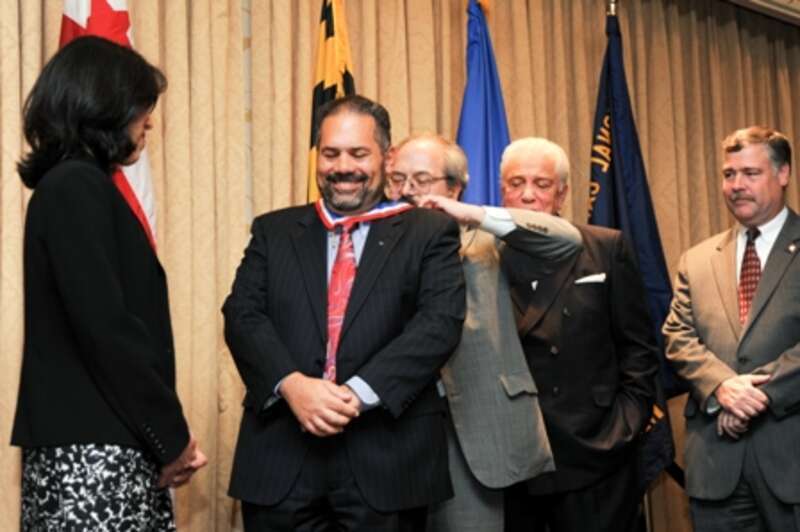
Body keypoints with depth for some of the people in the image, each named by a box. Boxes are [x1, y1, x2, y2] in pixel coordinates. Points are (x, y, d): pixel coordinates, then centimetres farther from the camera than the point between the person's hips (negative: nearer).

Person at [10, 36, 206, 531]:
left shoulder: (77, 185, 17)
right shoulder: (77, 186, -11)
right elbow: (104, 328, -18)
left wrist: (167, 433, 8)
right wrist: (171, 435, -10)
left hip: (105, 444, 9)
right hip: (92, 449, -9)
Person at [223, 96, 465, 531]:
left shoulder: (429, 233, 6)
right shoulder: (273, 231, 13)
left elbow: (441, 322, -6)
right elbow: (242, 315, 2)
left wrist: (359, 393, -17)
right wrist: (291, 383, -16)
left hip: (389, 455, -1)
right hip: (281, 452, 2)